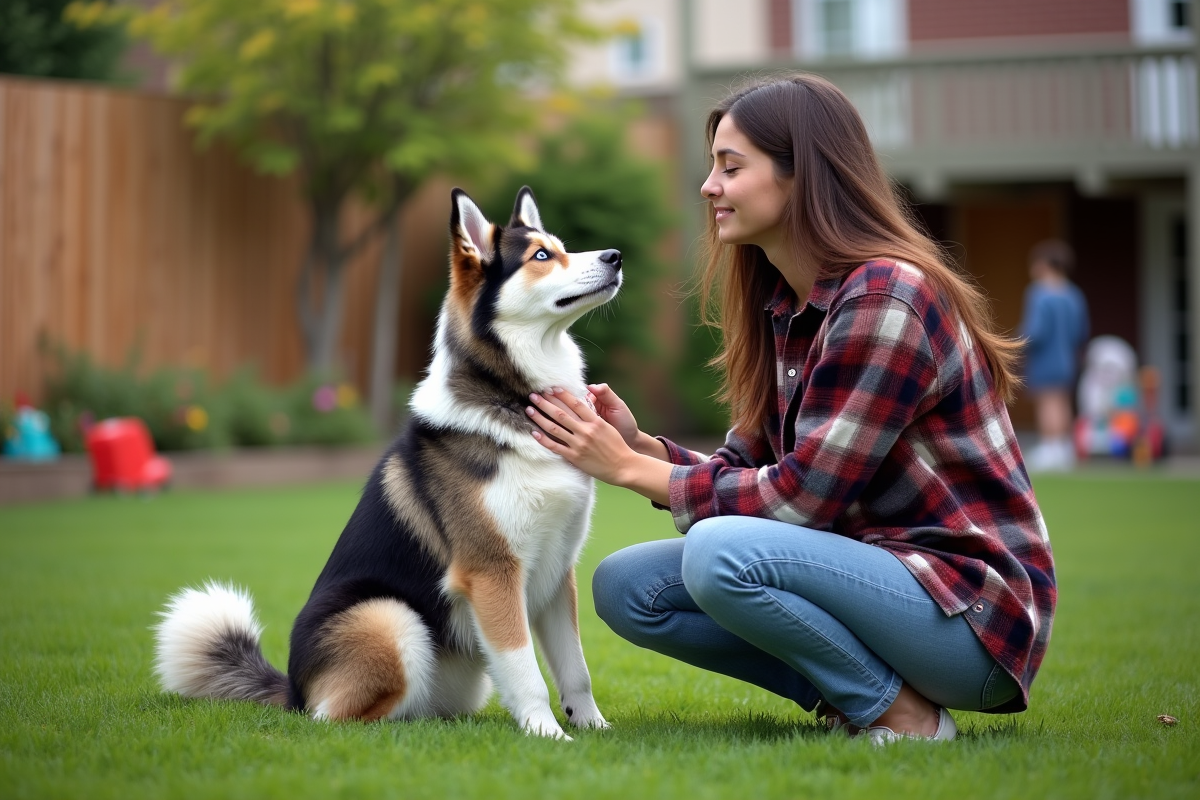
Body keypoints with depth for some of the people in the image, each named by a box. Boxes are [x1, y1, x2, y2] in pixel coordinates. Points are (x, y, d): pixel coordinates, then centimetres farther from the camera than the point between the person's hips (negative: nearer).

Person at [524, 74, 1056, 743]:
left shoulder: (885, 296, -19)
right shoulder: (783, 306, 9)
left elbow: (805, 497, -21)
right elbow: (746, 469, 7)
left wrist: (631, 468, -15)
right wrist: (640, 444, -11)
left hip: (973, 608, -9)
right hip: (876, 569, 9)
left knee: (722, 553, -30)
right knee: (623, 585, -2)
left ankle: (903, 714, -10)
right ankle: (847, 696, 3)